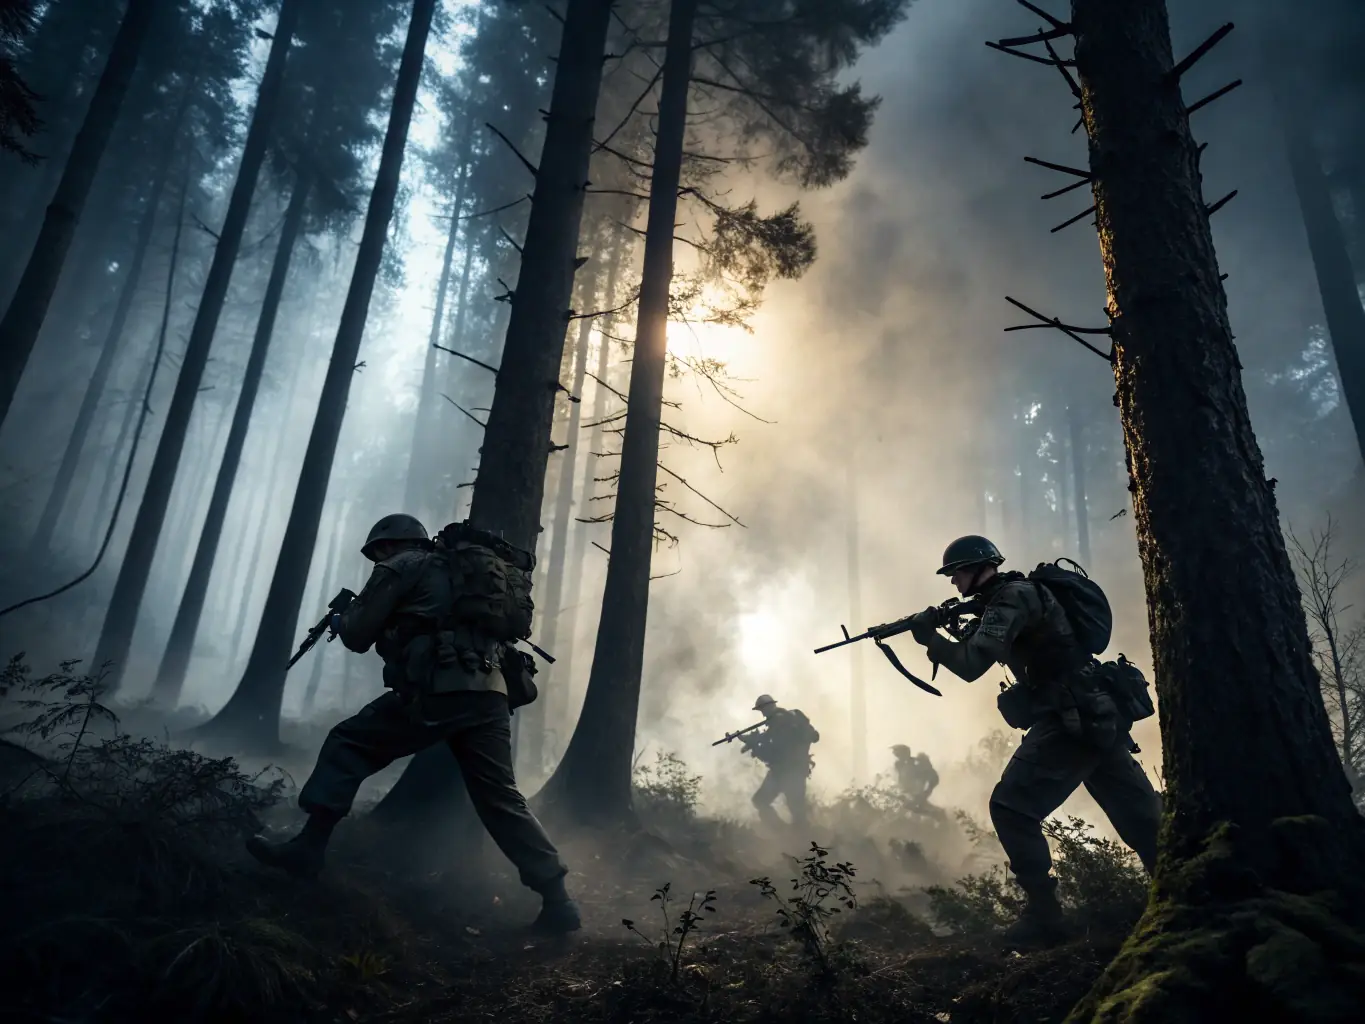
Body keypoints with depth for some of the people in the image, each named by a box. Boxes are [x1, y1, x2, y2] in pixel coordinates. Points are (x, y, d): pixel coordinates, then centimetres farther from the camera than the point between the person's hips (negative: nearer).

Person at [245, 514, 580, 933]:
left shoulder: (400, 567, 9)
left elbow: (359, 636, 11)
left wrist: (341, 619, 31)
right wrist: (393, 627, 38)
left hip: (437, 691, -7)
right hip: (489, 694, 7)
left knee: (347, 745, 13)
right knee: (501, 799, 9)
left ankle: (307, 848, 10)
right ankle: (557, 898, 4)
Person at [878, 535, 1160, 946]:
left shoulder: (1012, 596, -12)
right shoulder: (1018, 595, 17)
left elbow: (972, 664, -20)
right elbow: (986, 653, 26)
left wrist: (928, 636, -7)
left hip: (1069, 722, -10)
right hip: (1096, 716, 10)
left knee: (1011, 808, -6)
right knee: (1139, 813, 14)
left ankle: (1045, 913, -4)